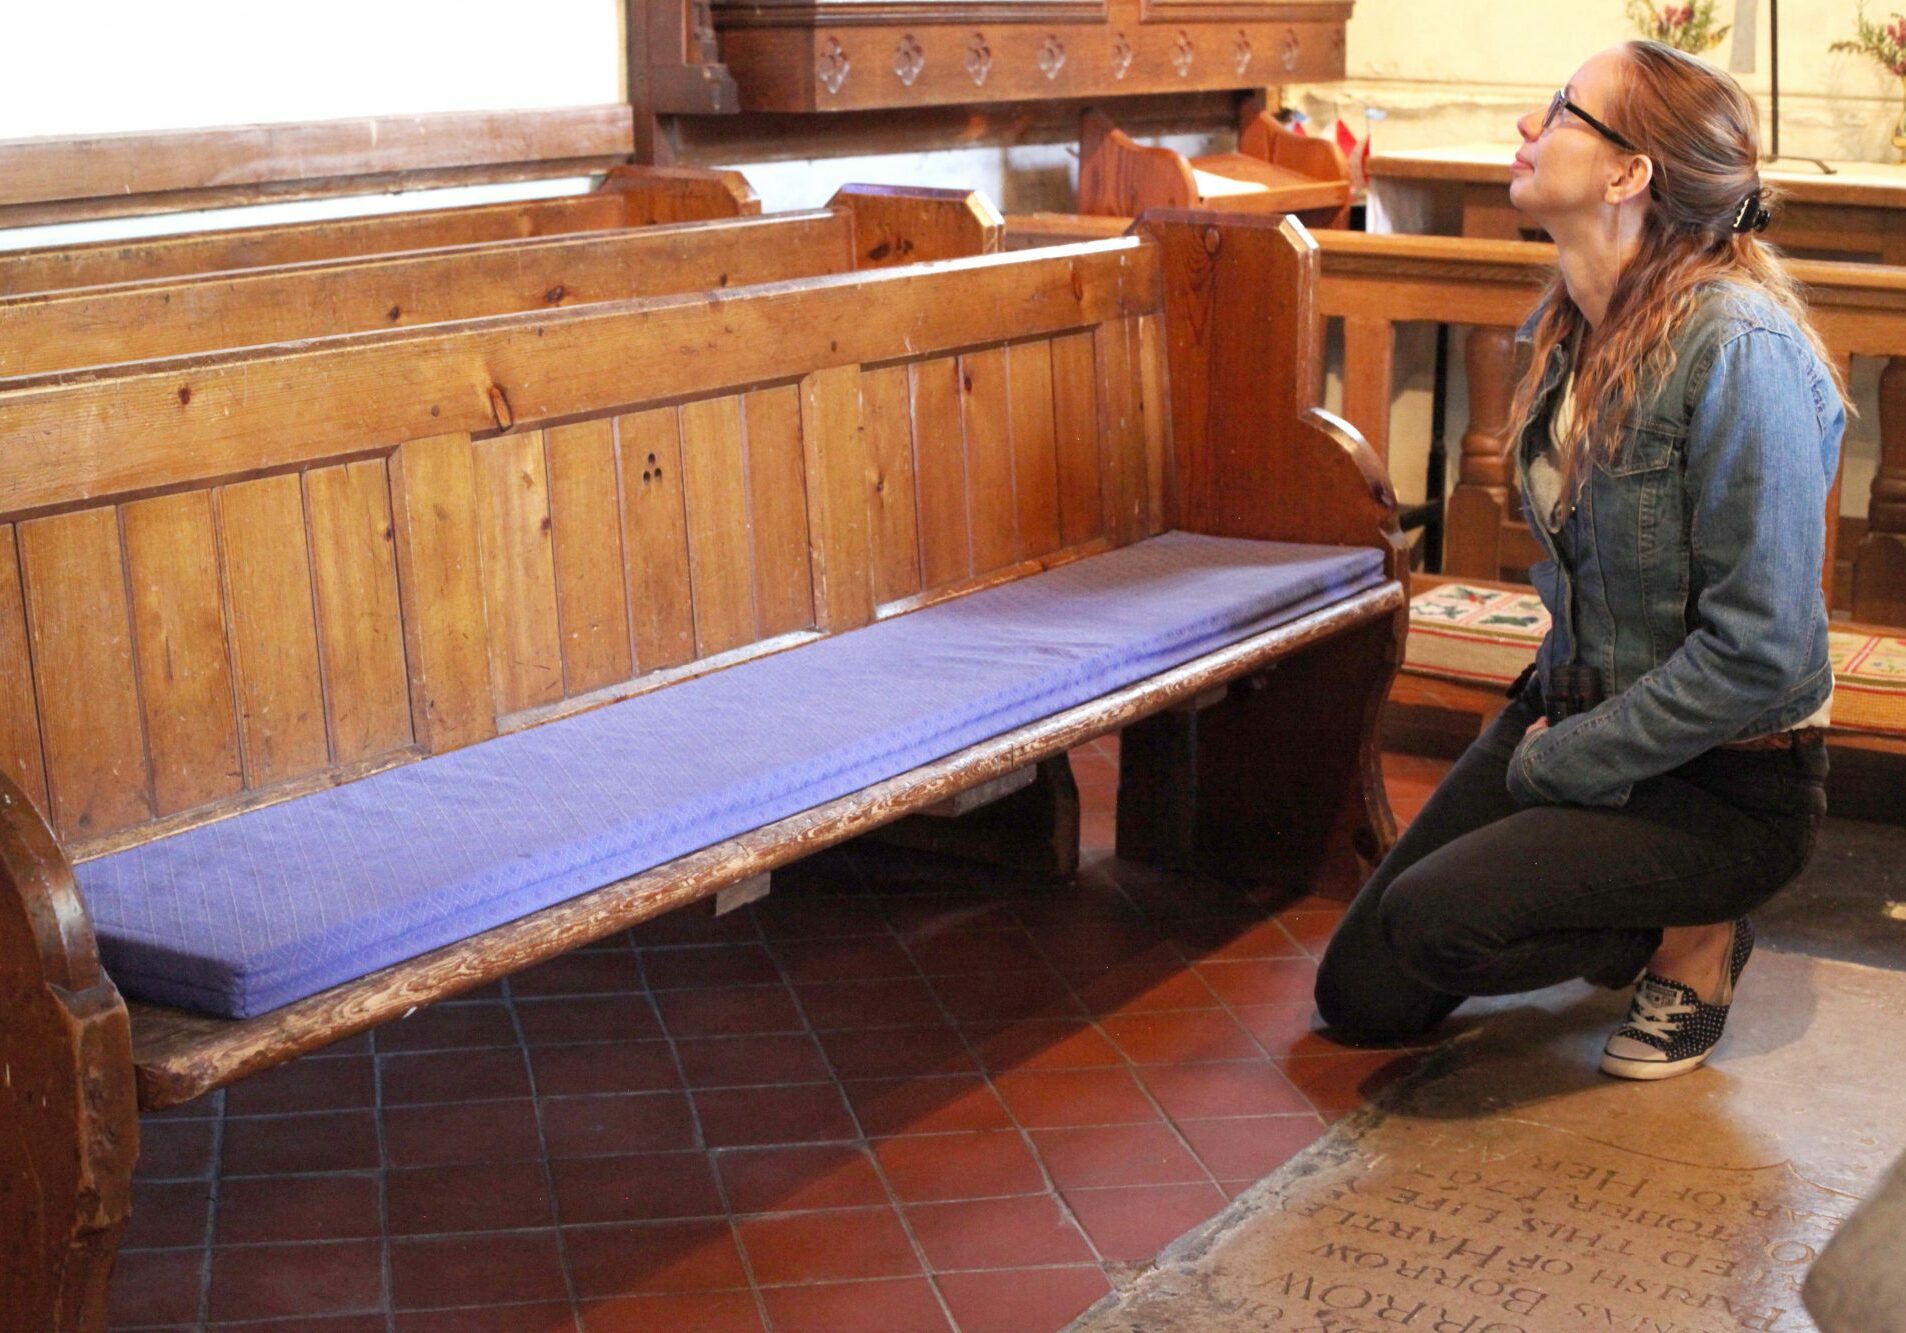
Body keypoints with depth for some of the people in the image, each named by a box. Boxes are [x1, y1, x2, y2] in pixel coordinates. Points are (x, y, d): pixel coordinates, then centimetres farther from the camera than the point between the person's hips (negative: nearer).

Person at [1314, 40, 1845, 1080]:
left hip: (1727, 780, -8)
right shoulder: (1566, 328, 3)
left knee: (1430, 922, -28)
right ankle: (1639, 917, 22)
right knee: (1360, 996, 4)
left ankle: (1695, 934, -1)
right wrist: (1548, 717, 4)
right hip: (1577, 711, 8)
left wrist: (1552, 768, -18)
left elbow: (1760, 651, -26)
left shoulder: (1739, 348, -25)